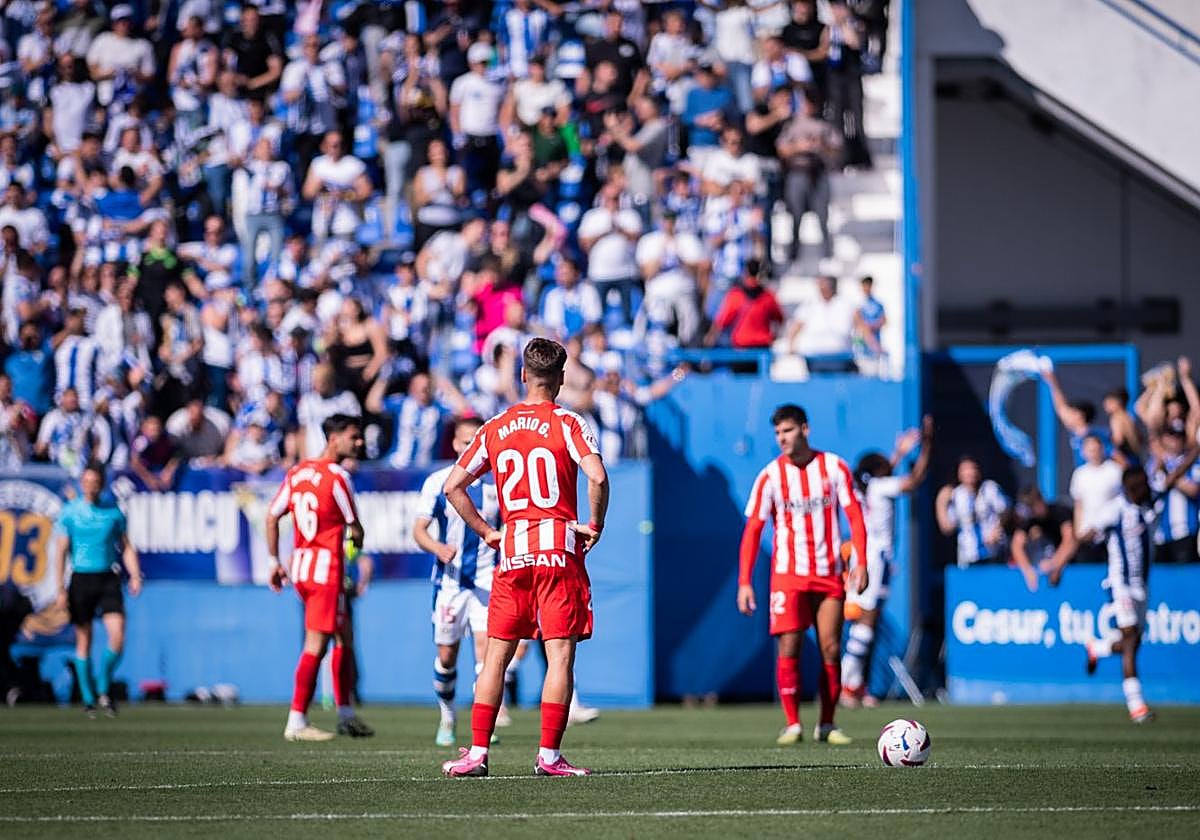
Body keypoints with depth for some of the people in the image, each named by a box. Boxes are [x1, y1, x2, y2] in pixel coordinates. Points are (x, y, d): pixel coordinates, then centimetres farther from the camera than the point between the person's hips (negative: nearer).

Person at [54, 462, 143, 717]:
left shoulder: (113, 511, 6)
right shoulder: (69, 512, 1)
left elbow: (126, 547, 12)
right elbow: (62, 552, 1)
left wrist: (135, 575, -3)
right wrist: (61, 589, -5)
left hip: (108, 579, 1)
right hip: (81, 579, -1)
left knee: (117, 637, -11)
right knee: (84, 641, 2)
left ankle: (104, 689, 9)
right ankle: (89, 698, 12)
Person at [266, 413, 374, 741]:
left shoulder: (297, 472, 10)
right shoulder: (337, 477, -12)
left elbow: (272, 517, 12)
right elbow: (355, 529, -6)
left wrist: (275, 562, 17)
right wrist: (357, 540, 17)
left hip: (300, 565, 8)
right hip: (326, 569, -8)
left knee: (342, 637, 18)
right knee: (316, 645, -6)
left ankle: (345, 713, 23)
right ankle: (296, 722, -6)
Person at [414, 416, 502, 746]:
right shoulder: (438, 481, 1)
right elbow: (419, 529, -1)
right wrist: (439, 548, -21)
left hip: (486, 579, 0)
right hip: (449, 579, 0)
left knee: (486, 642, -16)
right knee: (446, 654, 7)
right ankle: (447, 717, 29)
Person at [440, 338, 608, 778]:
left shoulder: (494, 428, 8)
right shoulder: (567, 424, -4)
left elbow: (453, 486, 9)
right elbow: (597, 477, -18)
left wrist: (486, 532, 14)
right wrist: (594, 525, -5)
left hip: (512, 551, 3)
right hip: (560, 550, -3)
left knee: (496, 655, 9)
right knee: (560, 655, -2)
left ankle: (478, 751, 6)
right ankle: (549, 755, -7)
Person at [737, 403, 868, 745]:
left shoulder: (834, 467, 1)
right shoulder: (771, 475, -2)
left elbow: (855, 515, 4)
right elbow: (752, 530, -2)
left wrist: (861, 563, -7)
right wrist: (744, 582, -9)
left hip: (829, 573, 1)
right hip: (788, 573, -1)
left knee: (831, 650, 0)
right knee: (789, 649, -9)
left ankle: (827, 725, 10)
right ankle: (792, 725, -3)